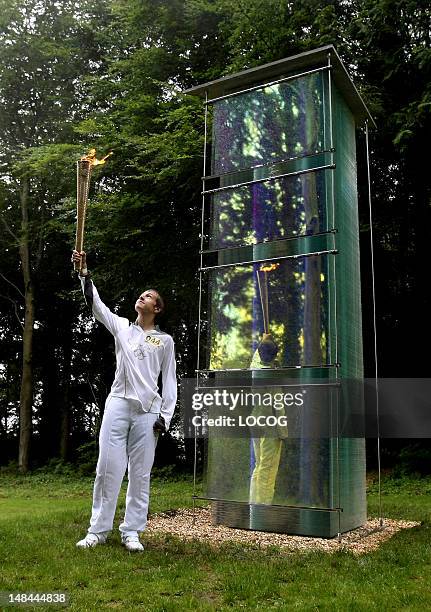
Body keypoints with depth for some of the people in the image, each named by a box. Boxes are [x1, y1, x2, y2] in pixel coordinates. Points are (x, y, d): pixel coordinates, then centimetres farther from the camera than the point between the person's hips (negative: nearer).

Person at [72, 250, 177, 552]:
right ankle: (99, 530, 12)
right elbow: (96, 304, 2)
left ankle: (132, 532, 13)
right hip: (118, 404, 1)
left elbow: (170, 380, 8)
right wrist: (84, 271, -11)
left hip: (148, 411, -1)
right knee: (108, 468, 0)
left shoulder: (165, 340, 10)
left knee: (140, 473, 2)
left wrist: (165, 415, -2)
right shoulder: (121, 326, 14)